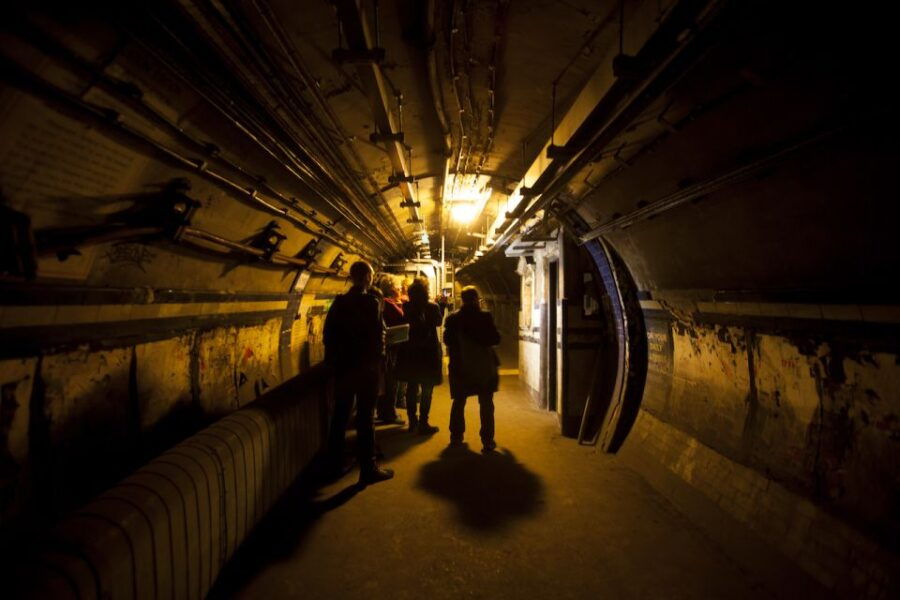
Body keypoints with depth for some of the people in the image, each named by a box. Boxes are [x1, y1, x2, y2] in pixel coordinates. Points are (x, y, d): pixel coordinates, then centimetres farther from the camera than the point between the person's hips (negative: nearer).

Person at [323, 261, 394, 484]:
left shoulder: (339, 302, 5)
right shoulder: (372, 302, -12)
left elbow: (329, 333, 6)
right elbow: (377, 335, -17)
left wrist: (333, 360, 13)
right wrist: (378, 359, -3)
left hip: (343, 365, 6)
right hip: (366, 365, -6)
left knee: (340, 415, 15)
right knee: (365, 418, -1)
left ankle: (335, 462, 26)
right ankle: (368, 468, 5)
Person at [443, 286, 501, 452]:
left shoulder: (452, 319, -5)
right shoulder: (485, 317, -12)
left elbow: (447, 340, 4)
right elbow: (496, 339, -8)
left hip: (460, 367, 2)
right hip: (484, 367, -2)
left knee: (459, 402, 17)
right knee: (486, 404, 6)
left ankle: (456, 437, 24)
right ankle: (487, 441, 5)